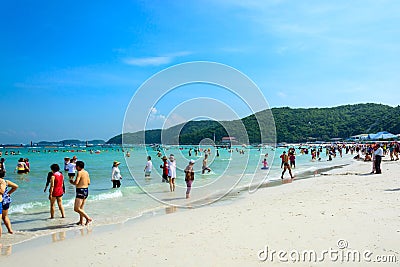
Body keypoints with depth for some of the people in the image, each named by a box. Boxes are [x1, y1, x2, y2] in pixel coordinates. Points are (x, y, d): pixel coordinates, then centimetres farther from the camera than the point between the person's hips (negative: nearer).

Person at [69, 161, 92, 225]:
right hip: (86, 190, 9)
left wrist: (71, 181, -2)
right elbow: (88, 182, 17)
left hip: (81, 191, -9)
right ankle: (81, 221, 26)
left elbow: (76, 183, -21)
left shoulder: (79, 172, -14)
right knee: (81, 208, 19)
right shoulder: (86, 172, 11)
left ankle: (88, 218, -12)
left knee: (76, 209, -9)